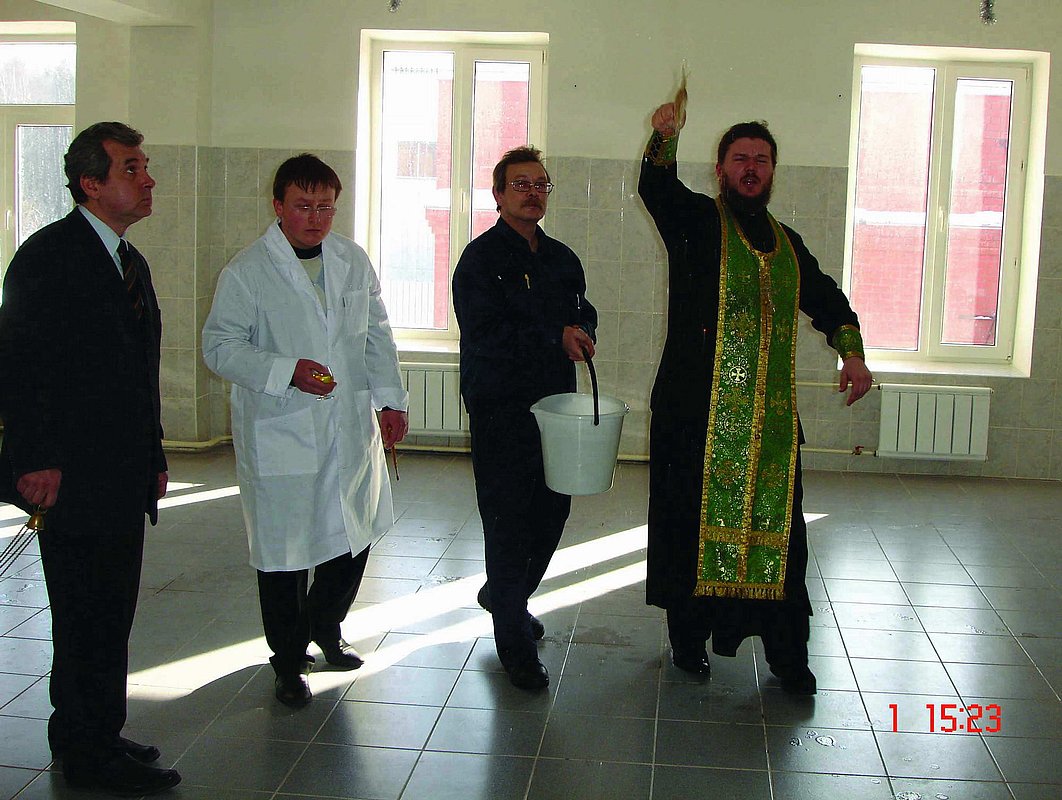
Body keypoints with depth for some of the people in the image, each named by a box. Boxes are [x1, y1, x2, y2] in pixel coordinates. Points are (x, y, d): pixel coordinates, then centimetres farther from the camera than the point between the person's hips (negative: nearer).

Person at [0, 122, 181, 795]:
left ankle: (99, 738, 28)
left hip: (124, 479, 8)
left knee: (111, 614, 15)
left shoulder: (131, 262, 16)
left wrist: (153, 456, 17)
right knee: (86, 619, 1)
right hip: (74, 479, -8)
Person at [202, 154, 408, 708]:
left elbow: (376, 335, 14)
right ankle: (289, 661, 22)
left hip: (350, 428, 5)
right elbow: (220, 345, -10)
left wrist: (390, 398, 8)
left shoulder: (353, 261, 7)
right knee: (284, 549, 4)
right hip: (279, 431, -5)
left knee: (355, 533, 15)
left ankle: (325, 625, 41)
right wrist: (286, 371, -22)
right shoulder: (247, 271, -8)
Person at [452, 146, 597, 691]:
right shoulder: (481, 258, -6)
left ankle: (504, 595, 38)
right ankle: (515, 645, 8)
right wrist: (555, 338, -17)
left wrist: (579, 332, -2)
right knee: (508, 520, -3)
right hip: (501, 408, -6)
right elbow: (483, 333, -17)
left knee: (553, 511, 12)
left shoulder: (562, 259, 15)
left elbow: (584, 315, 22)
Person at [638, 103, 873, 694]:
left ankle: (787, 652, 13)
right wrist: (665, 136, -36)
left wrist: (852, 352, 11)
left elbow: (826, 297, 28)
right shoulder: (697, 220, 4)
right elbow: (657, 187, -17)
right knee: (696, 519, 2)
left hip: (771, 417, 4)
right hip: (698, 409, -4)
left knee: (776, 528, 4)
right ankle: (689, 636, 19)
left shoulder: (787, 242, 18)